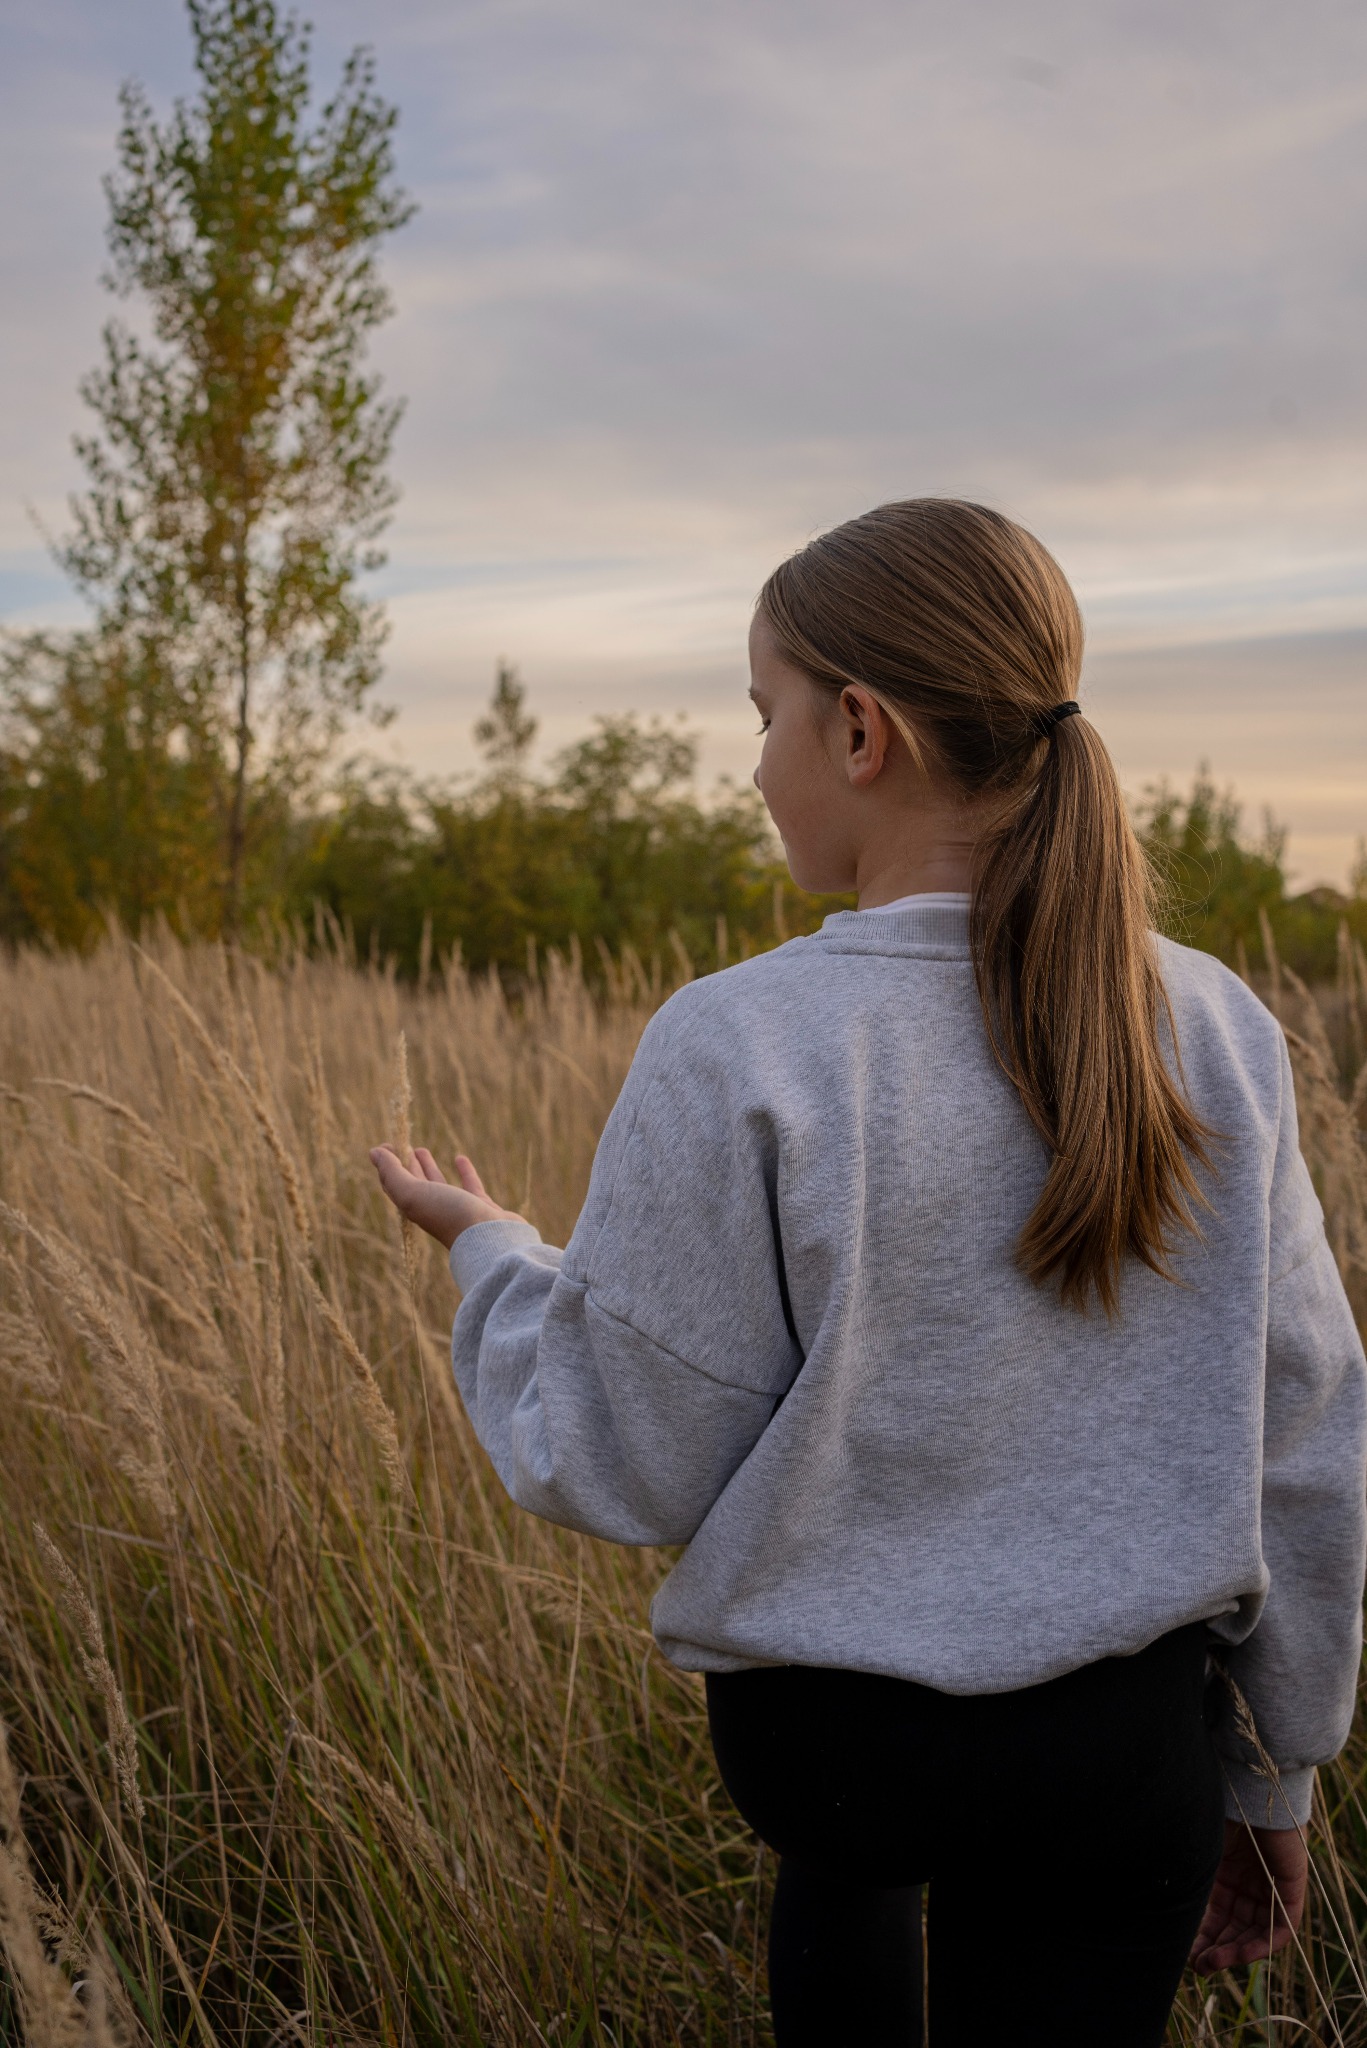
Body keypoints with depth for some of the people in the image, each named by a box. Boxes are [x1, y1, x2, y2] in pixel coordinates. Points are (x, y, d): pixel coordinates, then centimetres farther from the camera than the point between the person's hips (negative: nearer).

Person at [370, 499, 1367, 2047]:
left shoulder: (734, 1056, -19)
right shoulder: (1211, 1032, -7)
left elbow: (616, 1467, -11)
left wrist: (489, 1254, 7)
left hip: (824, 1727, -3)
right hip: (1126, 1744, 3)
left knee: (846, 1839, 28)